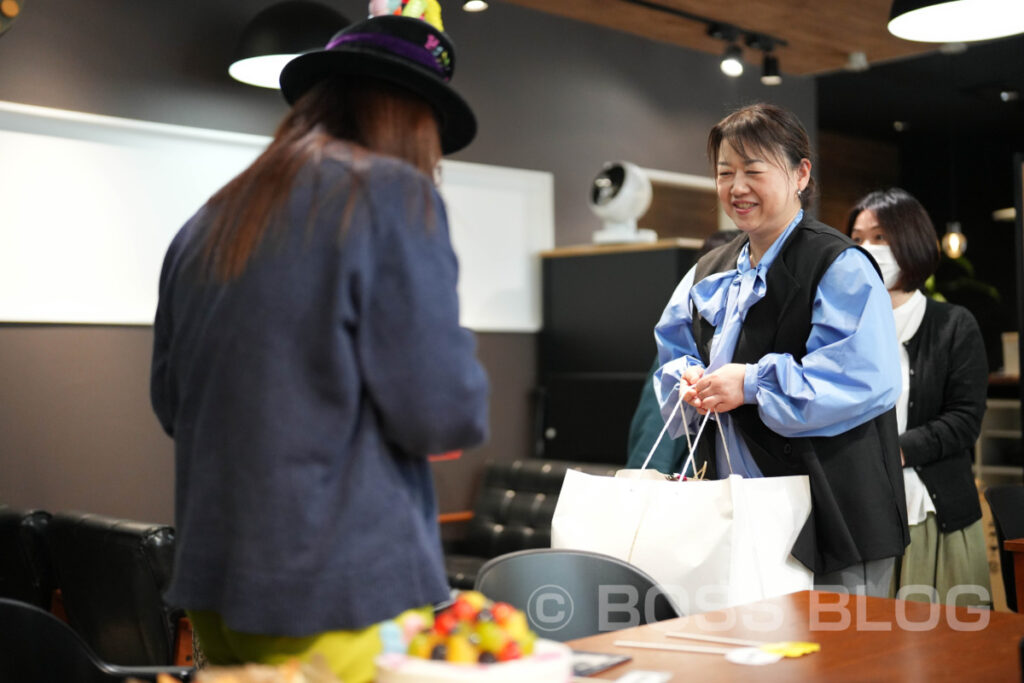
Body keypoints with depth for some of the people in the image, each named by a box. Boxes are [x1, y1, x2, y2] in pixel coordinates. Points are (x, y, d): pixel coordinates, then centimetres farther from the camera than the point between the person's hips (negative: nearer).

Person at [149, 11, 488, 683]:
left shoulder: (206, 225, 9)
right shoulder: (392, 195, -11)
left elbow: (171, 402, 17)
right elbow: (444, 413, -15)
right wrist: (460, 359, 5)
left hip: (214, 583, 7)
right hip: (346, 594, -7)